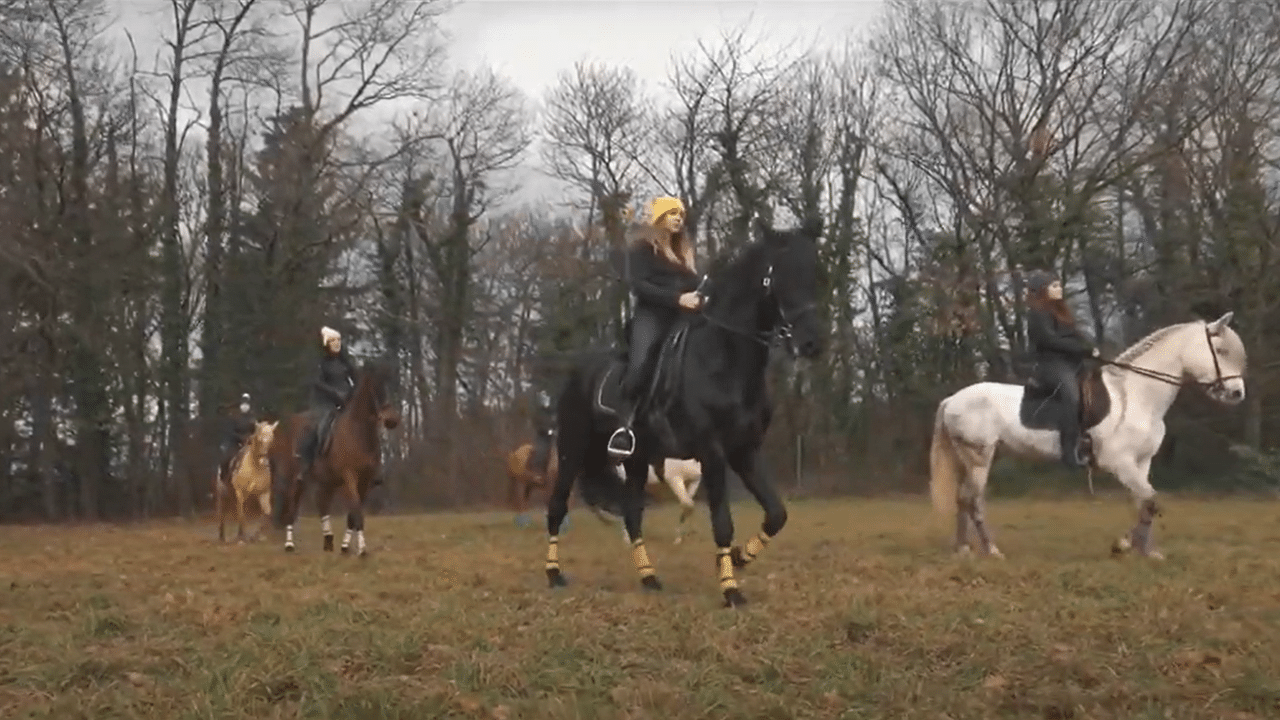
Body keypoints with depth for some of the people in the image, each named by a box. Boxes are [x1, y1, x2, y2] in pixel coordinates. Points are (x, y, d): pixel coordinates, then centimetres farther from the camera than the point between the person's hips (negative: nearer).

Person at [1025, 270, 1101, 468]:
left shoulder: (1060, 310, 21)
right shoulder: (1037, 313, -7)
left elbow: (1075, 335, 17)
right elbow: (1050, 340, -18)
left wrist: (1091, 348, -2)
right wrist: (1084, 350, -18)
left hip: (1071, 361, 10)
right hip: (1050, 364, -10)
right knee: (1071, 391, -32)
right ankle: (1071, 451, -36)